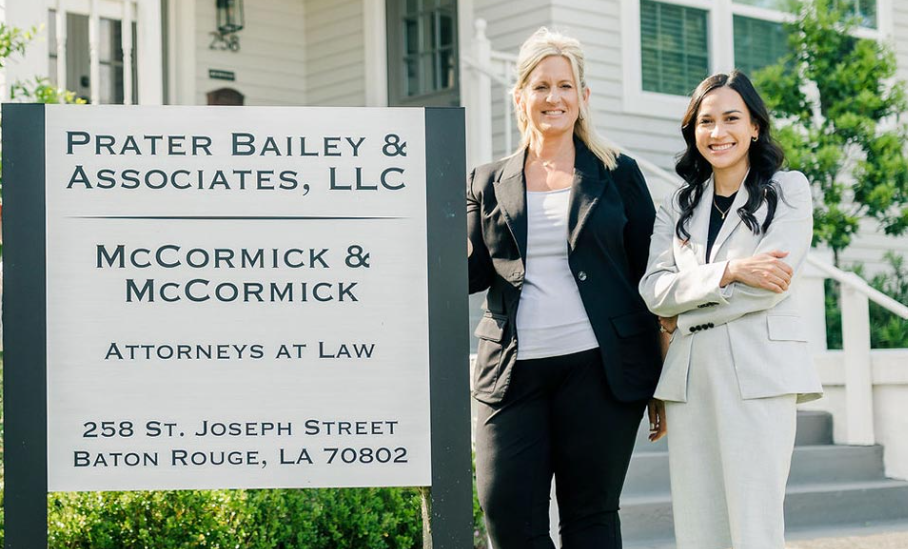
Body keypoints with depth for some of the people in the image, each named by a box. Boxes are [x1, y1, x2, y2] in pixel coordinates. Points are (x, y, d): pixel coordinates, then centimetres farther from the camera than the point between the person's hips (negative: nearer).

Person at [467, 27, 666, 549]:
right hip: (514, 370, 2)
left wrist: (665, 382, 4)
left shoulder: (618, 174, 7)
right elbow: (473, 273, 13)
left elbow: (650, 274, 7)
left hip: (599, 368, -1)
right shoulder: (489, 184, 12)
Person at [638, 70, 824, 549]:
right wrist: (729, 271, -12)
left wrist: (681, 316, 0)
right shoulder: (679, 206, 18)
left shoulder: (787, 190, 7)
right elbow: (653, 289, 3)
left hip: (758, 367, -4)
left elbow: (772, 283, -7)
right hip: (690, 370, 4)